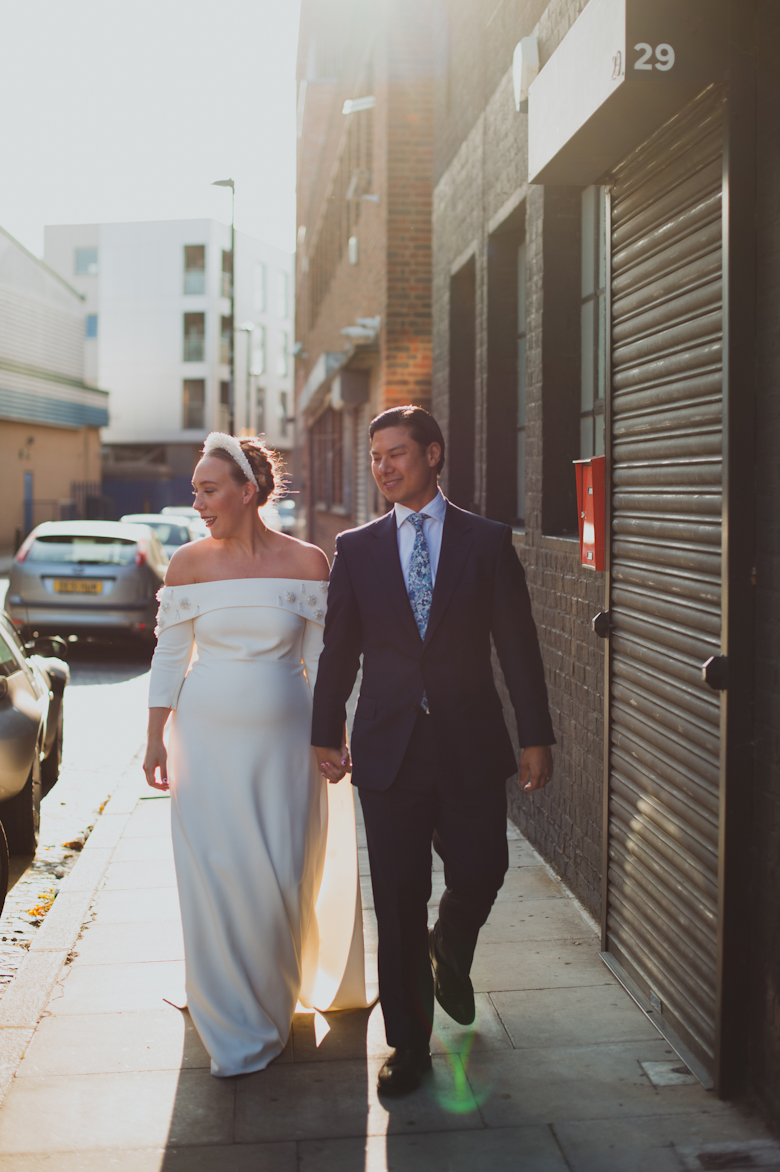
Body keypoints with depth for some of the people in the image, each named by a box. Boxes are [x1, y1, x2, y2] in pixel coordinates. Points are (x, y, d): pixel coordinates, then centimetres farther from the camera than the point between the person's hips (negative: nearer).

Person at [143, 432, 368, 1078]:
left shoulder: (306, 562, -5)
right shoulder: (189, 563, -1)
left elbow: (321, 658, 0)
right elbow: (169, 656, 4)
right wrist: (156, 740, 2)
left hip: (283, 735, -1)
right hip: (208, 736, 1)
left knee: (284, 874, 4)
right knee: (216, 875, 3)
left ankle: (279, 992, 33)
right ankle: (236, 1027, 24)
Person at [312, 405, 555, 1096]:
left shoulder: (487, 542, 1)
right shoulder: (355, 548, 5)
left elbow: (517, 643, 1)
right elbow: (338, 650, 9)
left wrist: (537, 737, -2)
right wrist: (326, 735, 8)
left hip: (470, 746, 0)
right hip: (389, 748, 1)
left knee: (480, 874, 0)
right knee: (399, 898, 4)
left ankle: (449, 955, 38)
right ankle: (409, 1043, 20)